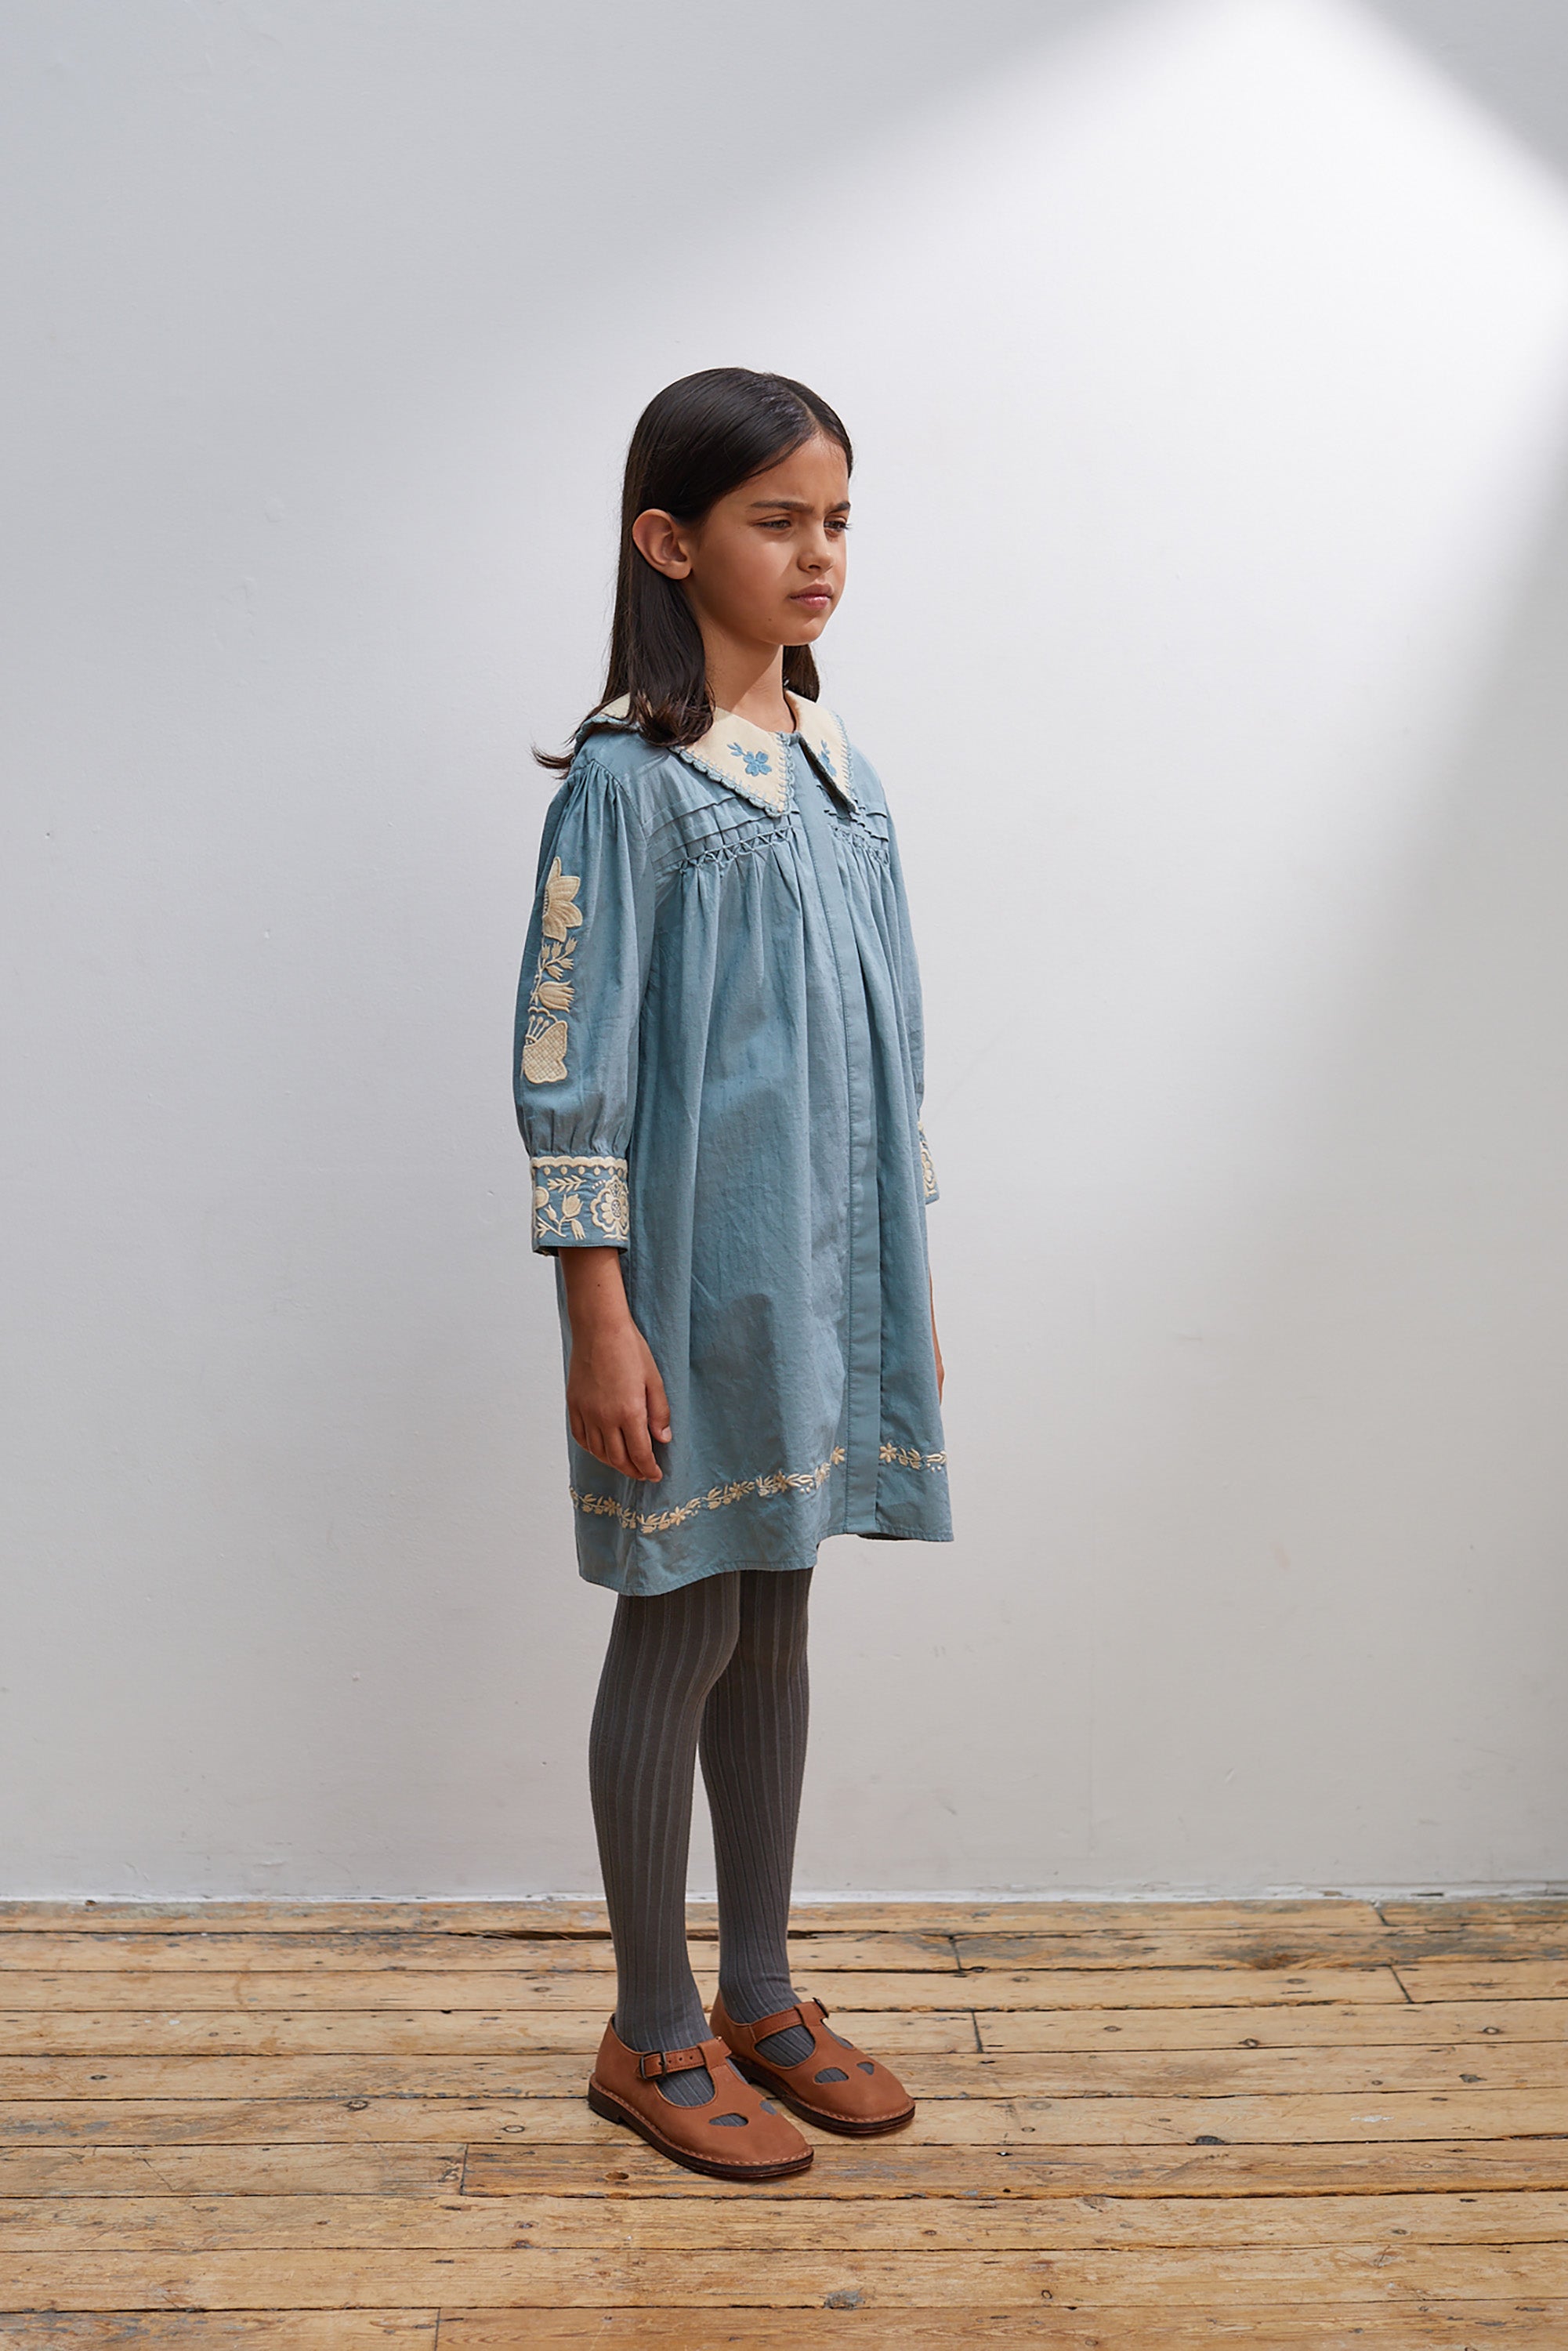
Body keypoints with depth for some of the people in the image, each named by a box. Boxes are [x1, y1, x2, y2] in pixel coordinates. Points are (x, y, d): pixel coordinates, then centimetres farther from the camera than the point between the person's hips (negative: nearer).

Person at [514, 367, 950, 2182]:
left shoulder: (835, 766, 11)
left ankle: (759, 1995, 31)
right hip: (696, 1280, -7)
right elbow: (568, 1060, -13)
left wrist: (910, 1284, 14)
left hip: (831, 1271, 7)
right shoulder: (628, 775, -11)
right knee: (679, 1635, 4)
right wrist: (600, 1319, -17)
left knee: (774, 1622, 15)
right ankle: (653, 2034, 22)